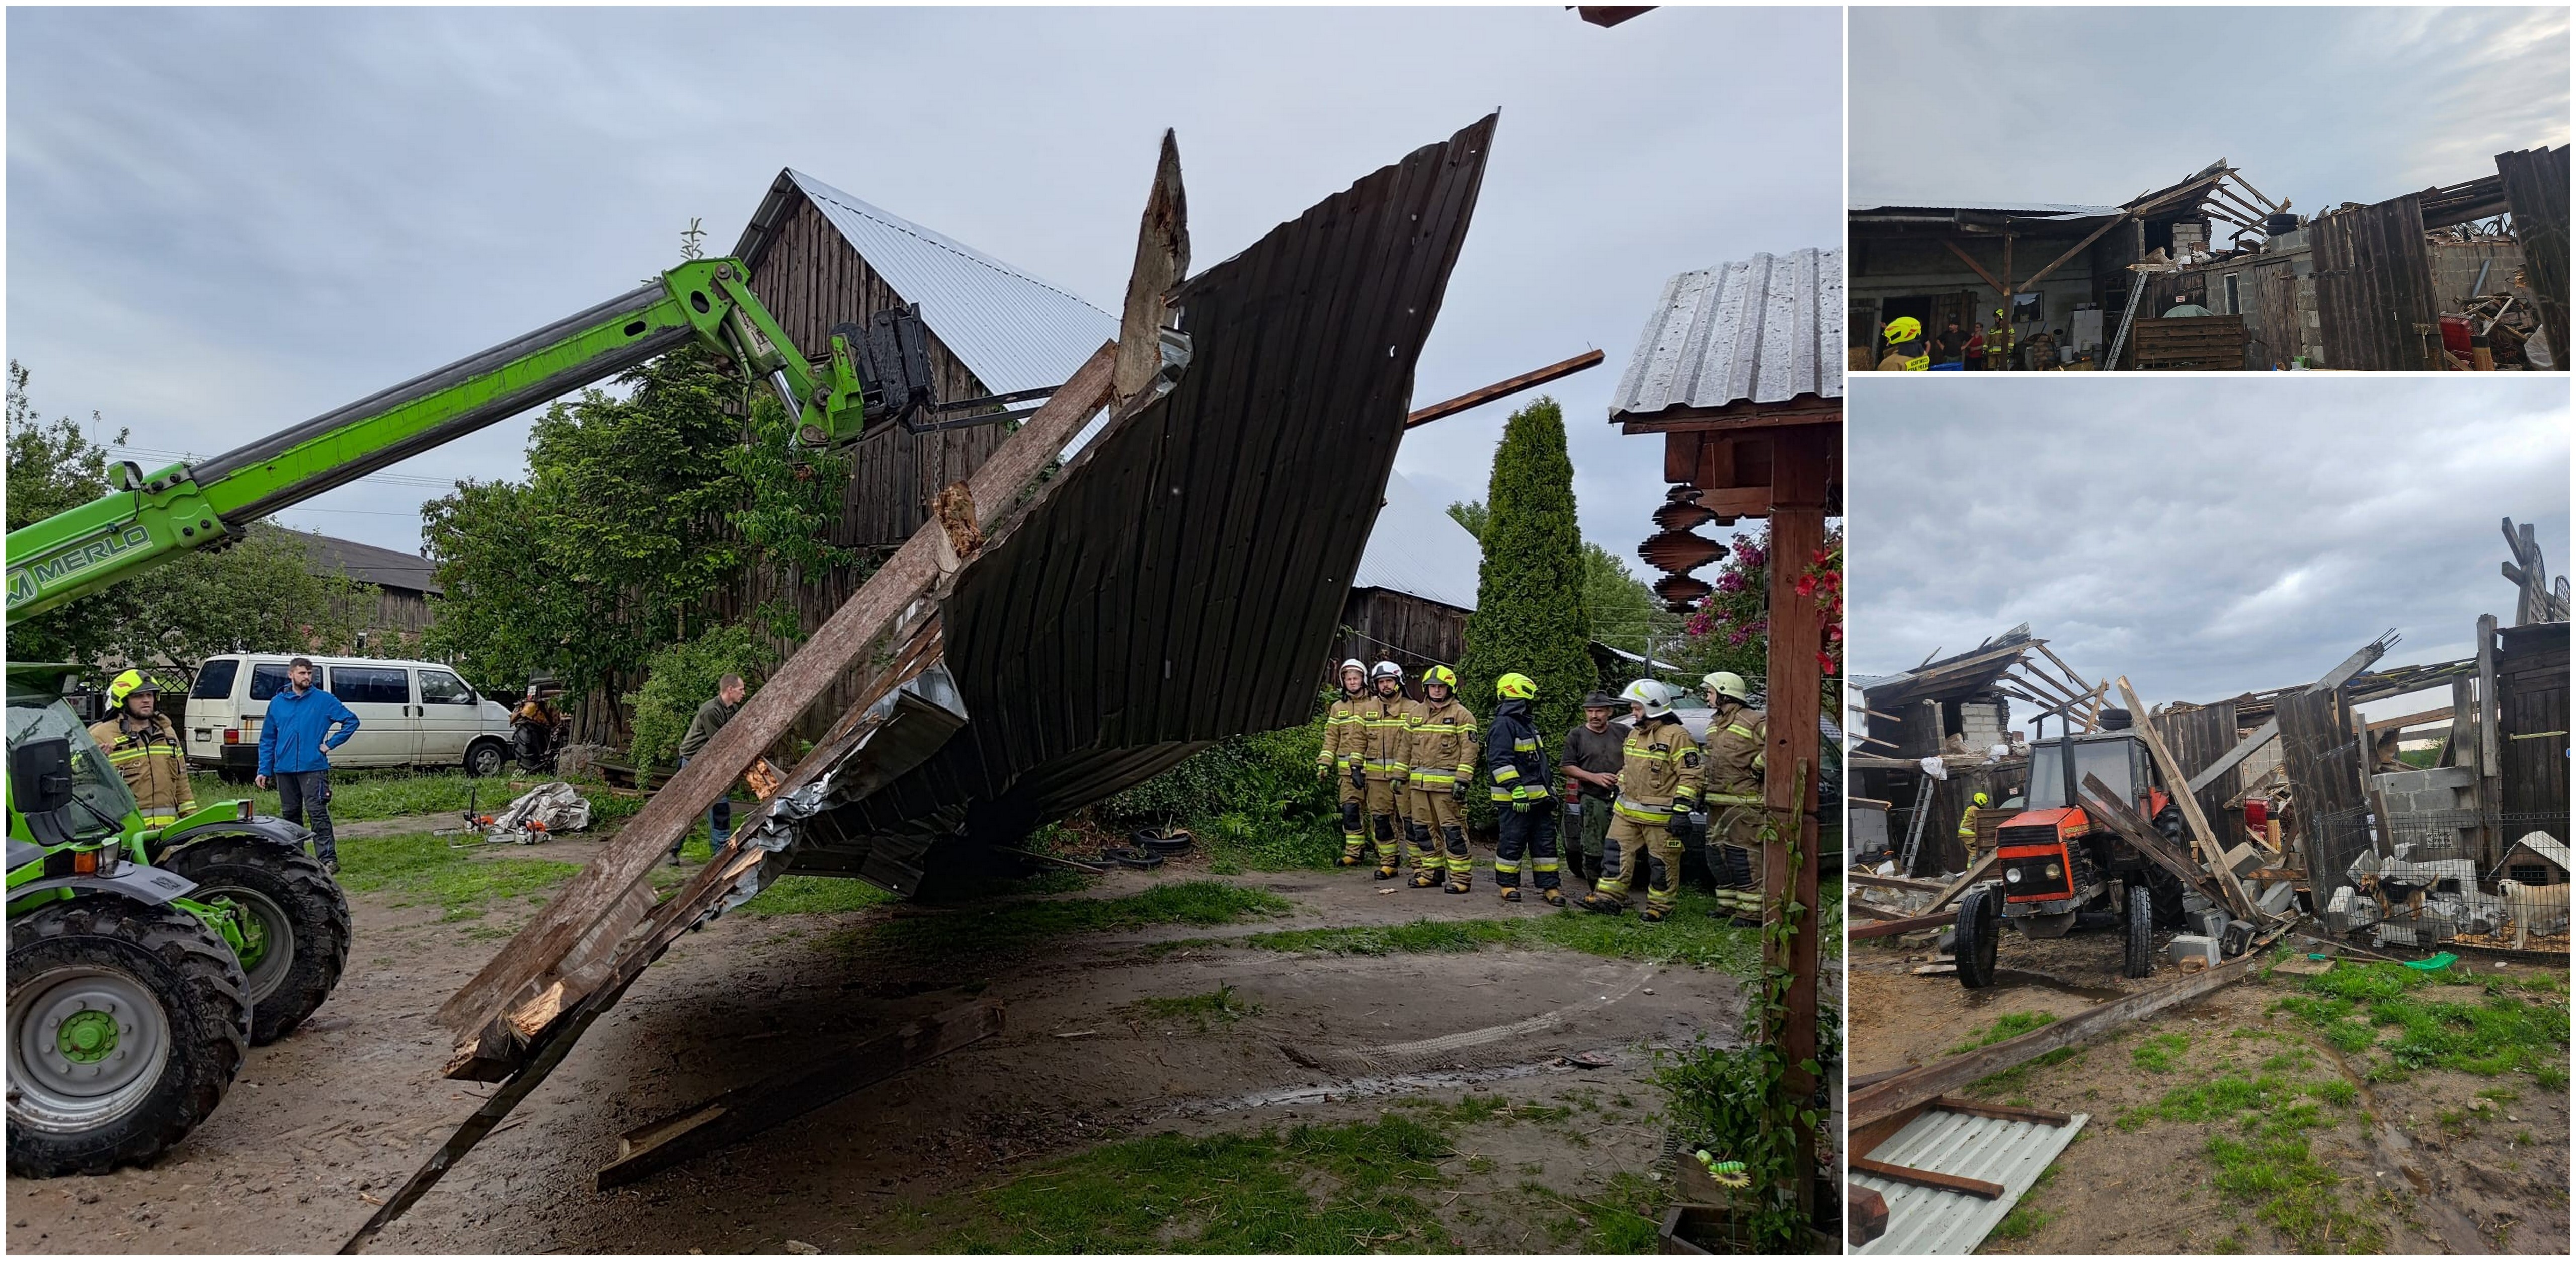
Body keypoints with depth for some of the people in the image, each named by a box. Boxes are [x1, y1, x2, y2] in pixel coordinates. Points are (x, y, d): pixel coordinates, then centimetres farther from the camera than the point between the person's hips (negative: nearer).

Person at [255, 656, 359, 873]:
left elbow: (351, 721, 2)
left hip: (313, 767, -4)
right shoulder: (277, 703, 9)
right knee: (290, 814, 11)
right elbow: (267, 739, 13)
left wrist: (330, 744, -4)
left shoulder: (324, 700, 1)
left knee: (317, 813, -10)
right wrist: (264, 770, 7)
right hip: (284, 769, 4)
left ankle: (328, 858, -12)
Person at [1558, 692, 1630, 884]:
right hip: (1593, 800, -2)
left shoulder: (1623, 732, 11)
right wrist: (1594, 777, -8)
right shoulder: (1576, 735, 5)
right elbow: (1566, 767, 3)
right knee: (1593, 851, -4)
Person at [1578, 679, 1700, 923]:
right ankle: (1608, 898, 13)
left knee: (1662, 863, 3)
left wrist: (1682, 810, -19)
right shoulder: (1634, 733, 14)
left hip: (1660, 816, -8)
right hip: (1627, 811, 8)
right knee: (1617, 854, 7)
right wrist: (1618, 796, 25)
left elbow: (1690, 776, -16)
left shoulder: (1677, 736, -13)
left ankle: (1659, 907, 14)